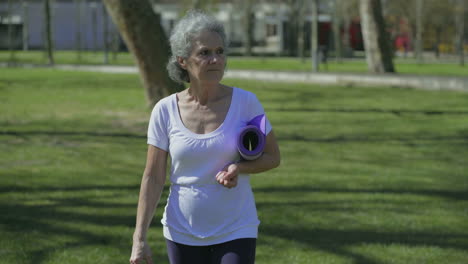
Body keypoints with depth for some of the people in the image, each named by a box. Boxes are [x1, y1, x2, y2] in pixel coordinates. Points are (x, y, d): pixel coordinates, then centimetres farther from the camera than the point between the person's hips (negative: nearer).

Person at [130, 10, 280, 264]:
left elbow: (272, 156, 3)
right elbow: (152, 178, -3)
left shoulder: (245, 103, -8)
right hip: (182, 234, 2)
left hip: (235, 233, -2)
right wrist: (139, 238, -7)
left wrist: (239, 168, -18)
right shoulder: (165, 111, -6)